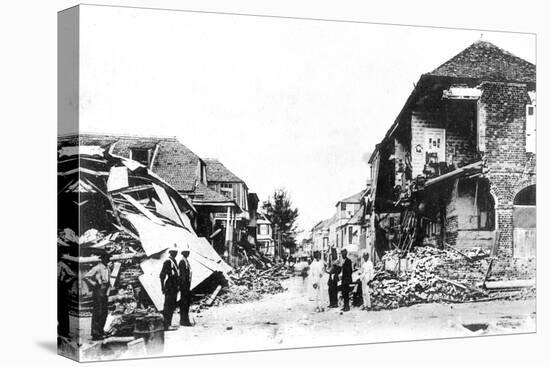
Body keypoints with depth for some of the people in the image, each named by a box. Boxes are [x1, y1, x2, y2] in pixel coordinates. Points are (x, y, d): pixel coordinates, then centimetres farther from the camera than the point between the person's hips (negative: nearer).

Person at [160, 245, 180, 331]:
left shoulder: (174, 261, 16)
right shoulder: (167, 262, -12)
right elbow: (162, 275, -16)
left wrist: (178, 286, 19)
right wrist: (163, 288, -18)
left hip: (174, 288, 9)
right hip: (169, 288, -9)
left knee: (172, 306, 12)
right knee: (168, 307, -7)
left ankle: (168, 324, 18)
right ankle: (166, 325, -7)